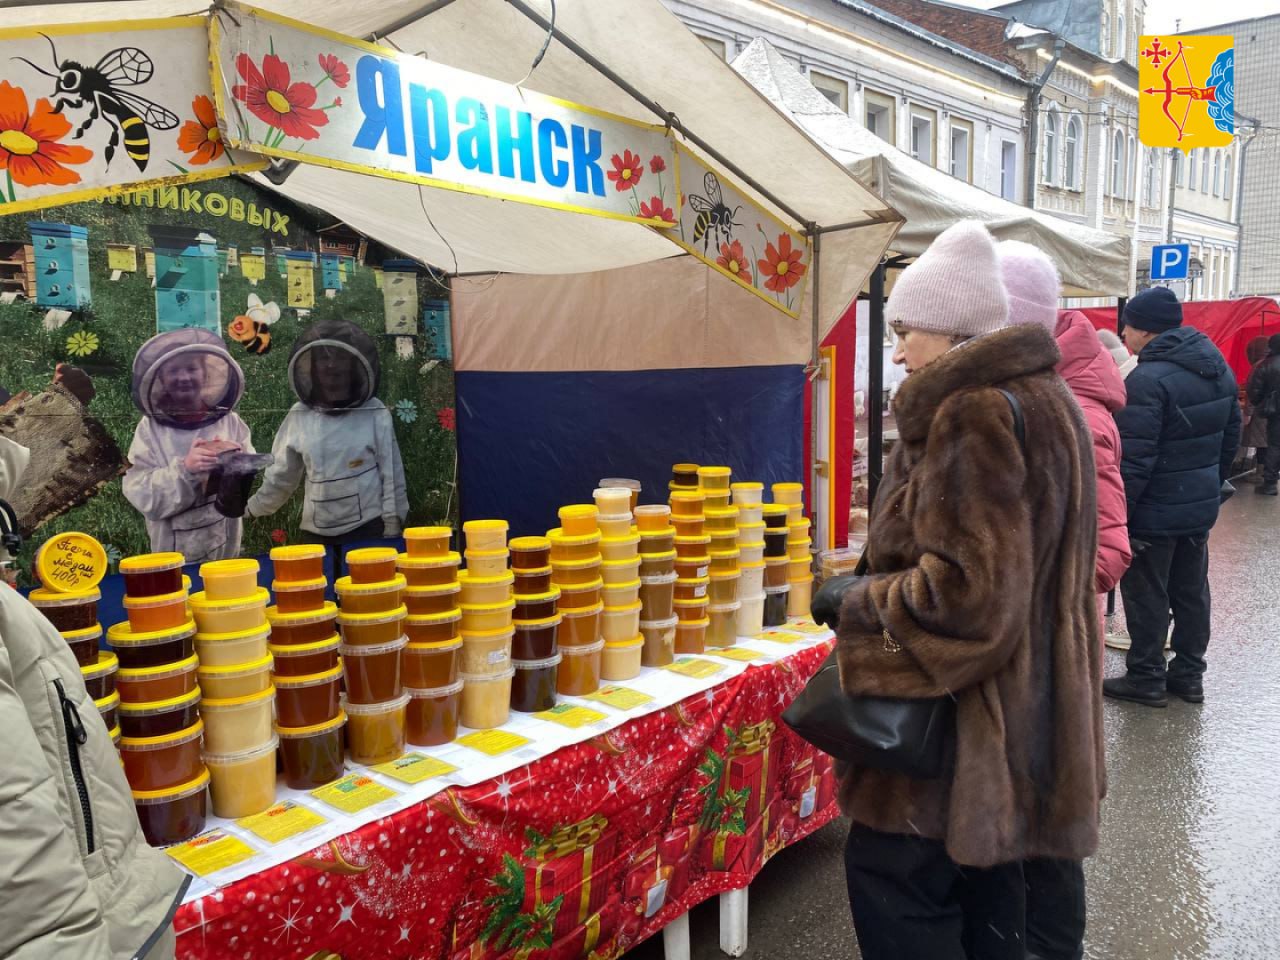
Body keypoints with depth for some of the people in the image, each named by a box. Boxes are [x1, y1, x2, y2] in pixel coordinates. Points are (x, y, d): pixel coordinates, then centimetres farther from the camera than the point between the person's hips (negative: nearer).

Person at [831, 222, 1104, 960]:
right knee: (984, 878, 20)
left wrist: (863, 608, -12)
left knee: (890, 873, 1)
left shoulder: (973, 412, -20)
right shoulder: (1042, 397, 12)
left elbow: (967, 586, -27)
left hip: (970, 701, -10)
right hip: (1026, 696, 10)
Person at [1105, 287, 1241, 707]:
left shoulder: (1148, 380, -23)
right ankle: (1189, 673, 28)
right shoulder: (1218, 369, 6)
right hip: (1202, 505, 9)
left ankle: (1146, 678, 13)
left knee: (1147, 595, 3)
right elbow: (1231, 437, 15)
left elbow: (1133, 460, -24)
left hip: (1155, 510, -8)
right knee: (1191, 591, 17)